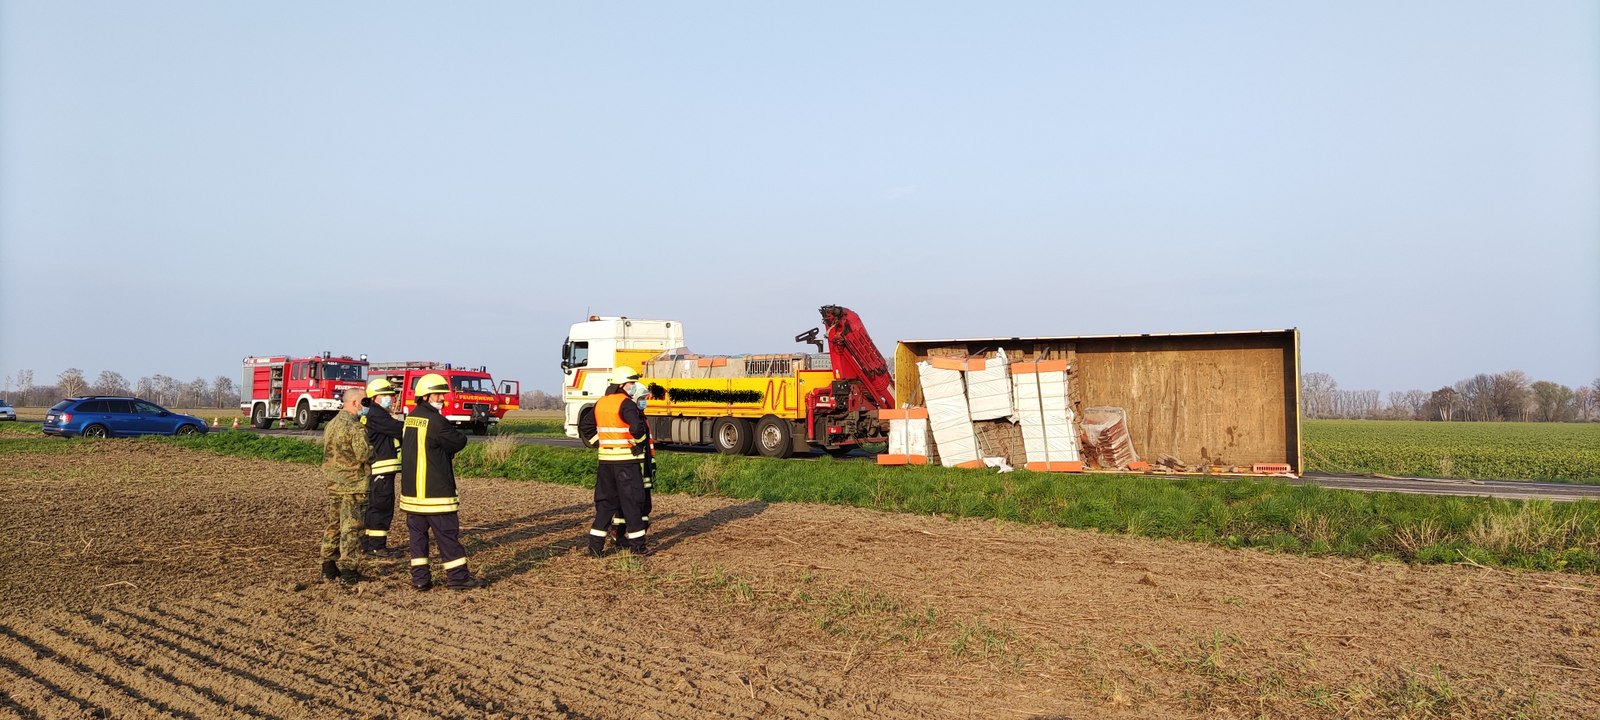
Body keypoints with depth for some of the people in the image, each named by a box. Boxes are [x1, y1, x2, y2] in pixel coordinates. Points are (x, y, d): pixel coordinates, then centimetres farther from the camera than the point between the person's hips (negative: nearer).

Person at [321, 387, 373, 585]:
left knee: (333, 524, 15)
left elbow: (328, 452, 16)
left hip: (332, 482, 9)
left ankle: (329, 566, 21)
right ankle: (348, 572, -2)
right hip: (353, 484, -9)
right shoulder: (355, 426, -17)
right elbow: (364, 455, -21)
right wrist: (372, 447, -3)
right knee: (351, 528, -4)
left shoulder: (332, 424, 11)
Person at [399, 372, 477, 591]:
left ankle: (420, 577, 13)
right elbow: (460, 442, -8)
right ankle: (457, 576, 4)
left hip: (411, 489, 8)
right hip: (435, 491, -8)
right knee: (448, 534, -1)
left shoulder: (411, 419, 11)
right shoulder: (435, 421, -16)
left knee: (417, 533, 11)